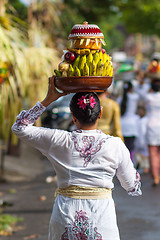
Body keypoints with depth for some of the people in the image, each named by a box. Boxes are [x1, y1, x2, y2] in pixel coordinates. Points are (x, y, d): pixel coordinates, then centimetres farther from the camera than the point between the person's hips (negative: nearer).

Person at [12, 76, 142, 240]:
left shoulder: (60, 141, -4)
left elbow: (19, 128, 9)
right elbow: (132, 186, 6)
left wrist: (47, 100, 8)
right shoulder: (115, 145, -4)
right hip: (102, 217, -1)